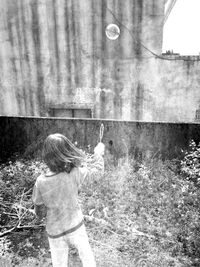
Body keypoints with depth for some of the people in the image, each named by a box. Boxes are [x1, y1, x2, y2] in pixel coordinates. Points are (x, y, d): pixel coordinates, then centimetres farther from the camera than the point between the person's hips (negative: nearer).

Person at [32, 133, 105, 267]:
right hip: (76, 226, -1)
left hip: (55, 232, 1)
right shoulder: (75, 174, -25)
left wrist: (39, 212, 18)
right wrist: (99, 152, 11)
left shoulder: (40, 182, -22)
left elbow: (38, 208, -5)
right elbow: (97, 167, -7)